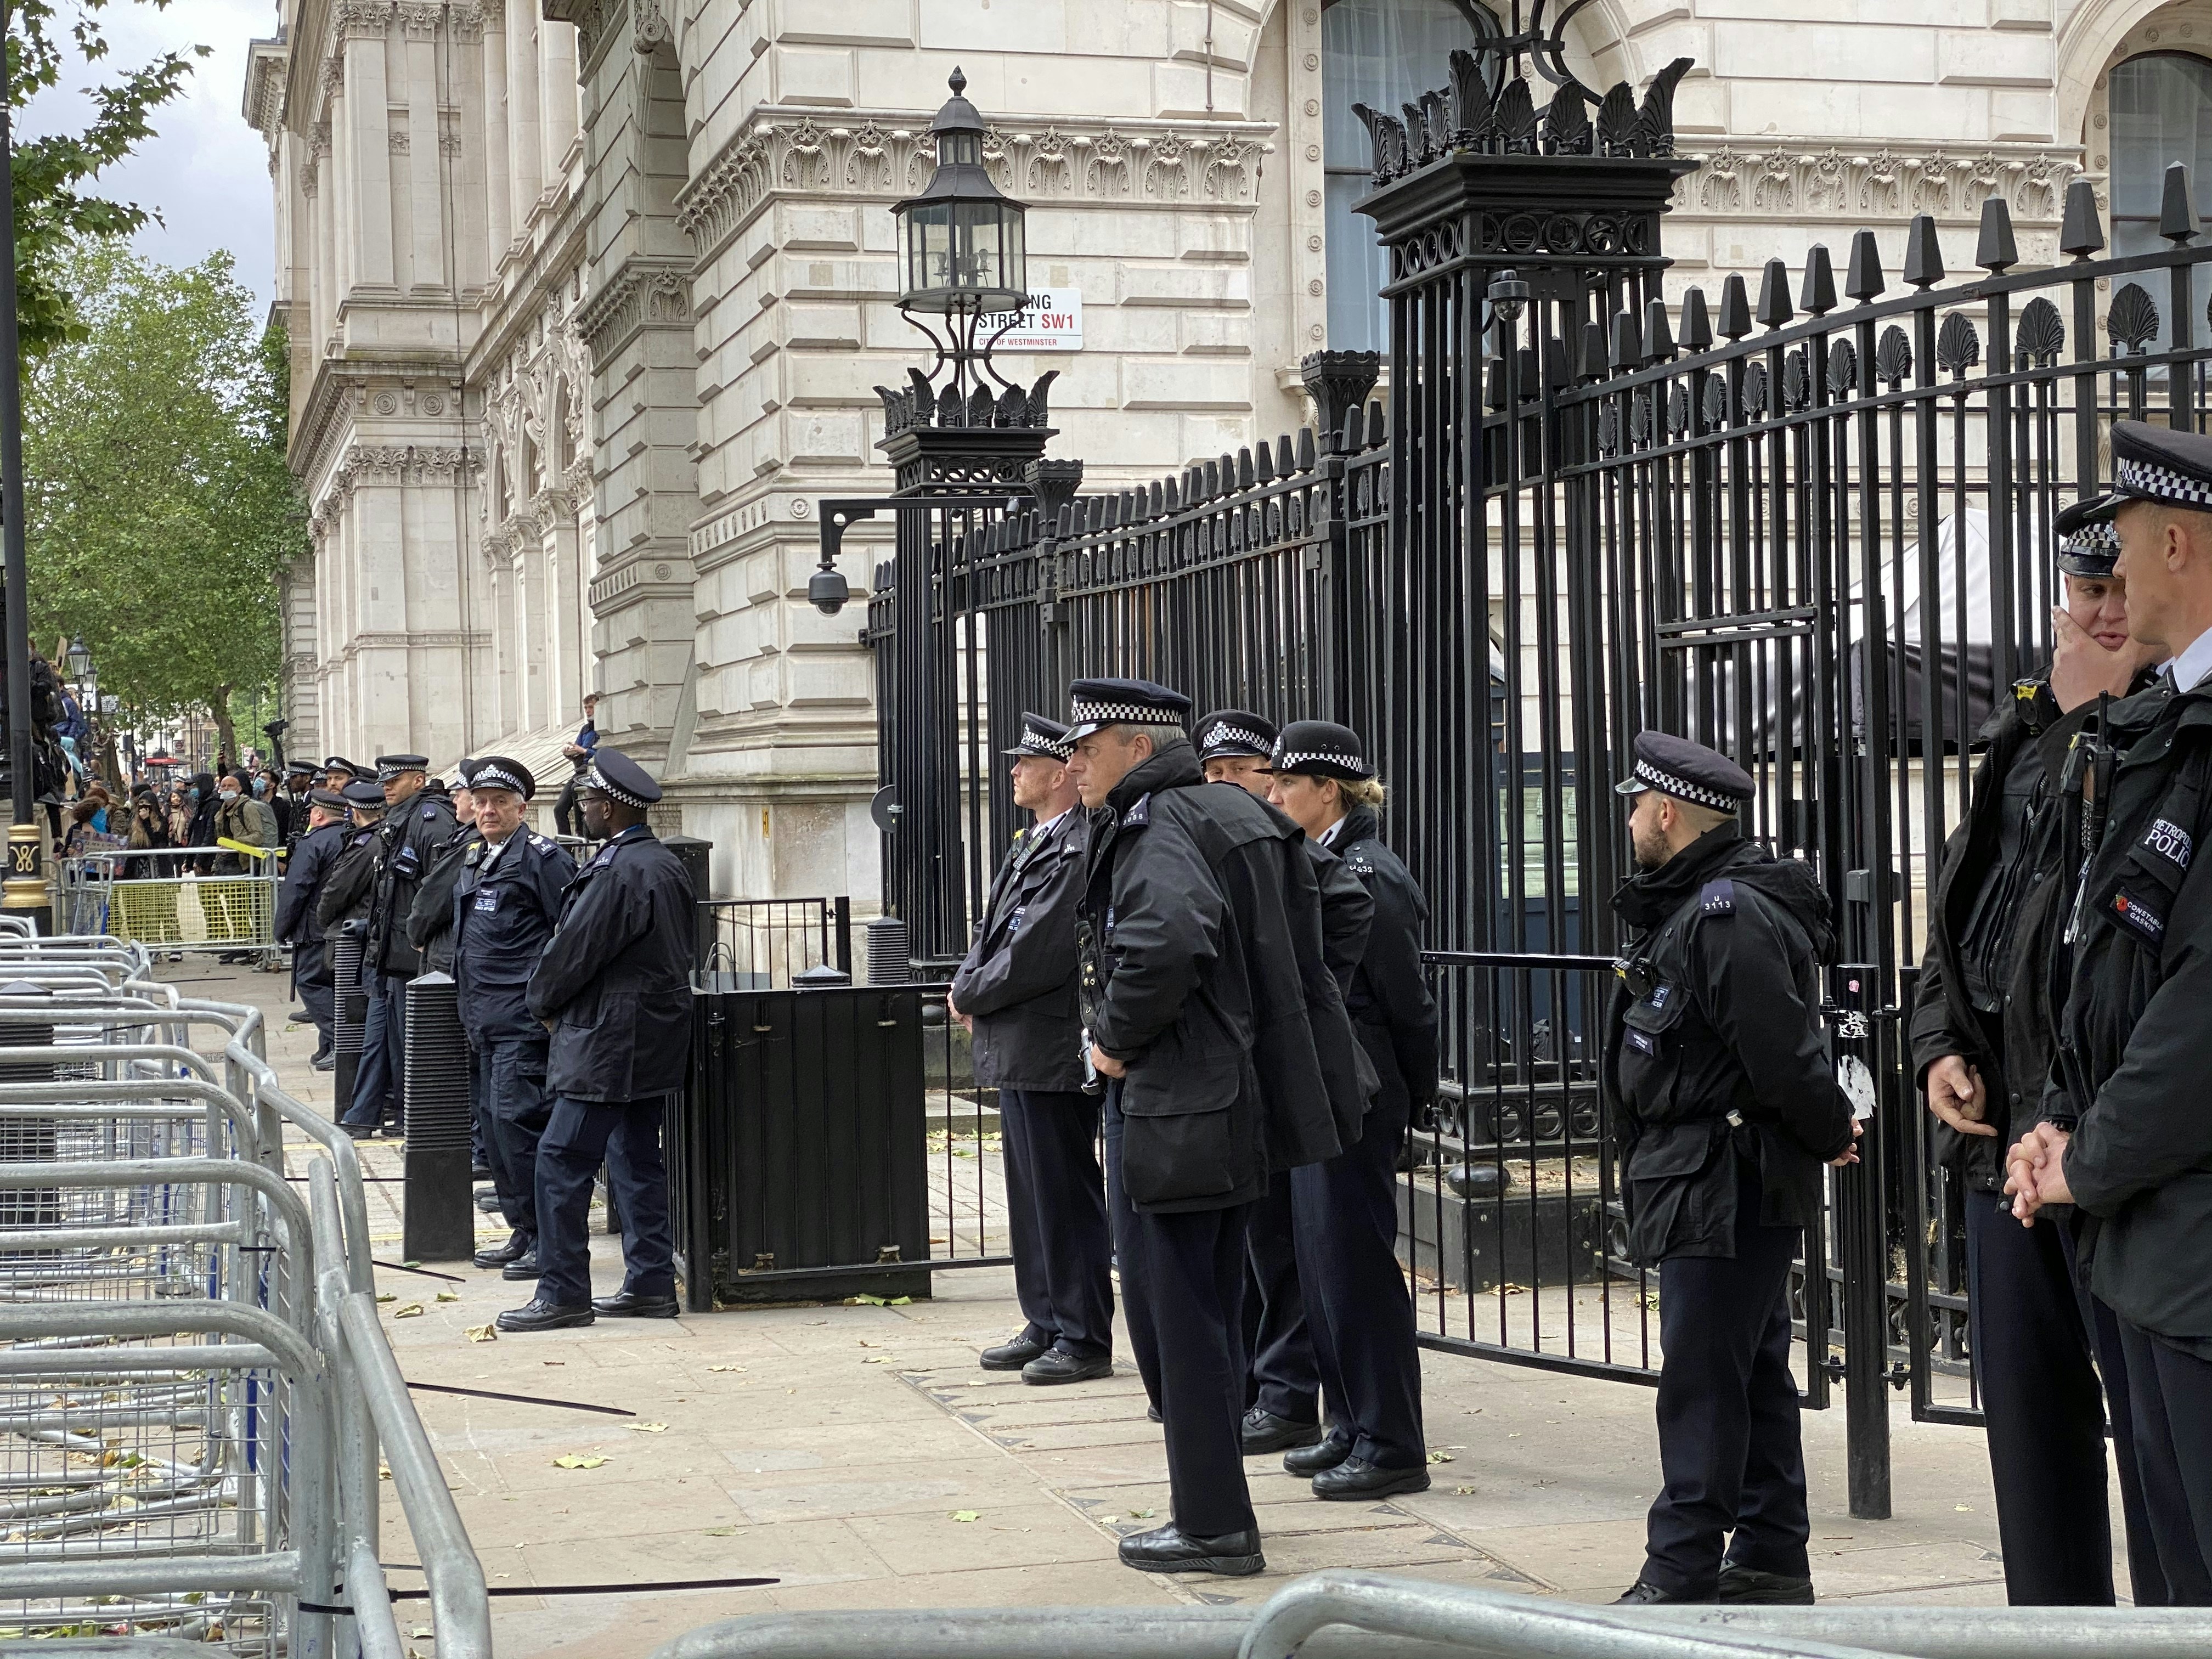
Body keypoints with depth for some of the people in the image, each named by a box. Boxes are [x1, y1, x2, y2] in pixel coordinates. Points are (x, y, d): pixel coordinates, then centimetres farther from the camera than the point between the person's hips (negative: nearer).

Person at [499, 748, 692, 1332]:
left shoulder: (620, 873, -20)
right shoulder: (665, 864, 11)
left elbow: (575, 950, -17)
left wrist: (543, 1001, 4)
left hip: (610, 1043, -10)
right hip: (653, 1038, 10)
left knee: (562, 1161, -6)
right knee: (637, 1161, 14)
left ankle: (564, 1293, -5)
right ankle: (651, 1284, 17)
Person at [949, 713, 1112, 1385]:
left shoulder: (1074, 852, -17)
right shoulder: (1033, 845, 15)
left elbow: (1035, 956, -22)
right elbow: (997, 938, 20)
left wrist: (968, 994, -8)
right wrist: (971, 989, 2)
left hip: (1052, 1050, -10)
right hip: (1019, 1052, 10)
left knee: (1066, 1197, -4)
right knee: (1032, 1195, 16)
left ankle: (1084, 1341, 3)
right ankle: (1046, 1327, 25)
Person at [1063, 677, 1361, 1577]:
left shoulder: (1155, 828, -15)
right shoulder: (1238, 818, 14)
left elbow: (1164, 944, -35)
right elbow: (1297, 963, 19)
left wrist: (1116, 1041, -19)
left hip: (1170, 1108, -10)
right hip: (1241, 1097, 10)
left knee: (1175, 1315, -2)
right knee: (1213, 1312, 17)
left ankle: (1213, 1525, 3)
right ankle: (1215, 1509, 26)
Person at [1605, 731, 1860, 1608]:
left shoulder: (1729, 914, -19)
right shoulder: (1691, 908, 14)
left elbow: (1783, 1050, -22)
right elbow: (1782, 1060, 19)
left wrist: (1830, 1133, -8)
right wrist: (1825, 1131, 13)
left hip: (1727, 1186, -11)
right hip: (1715, 1182, 11)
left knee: (1701, 1381, -7)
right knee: (1755, 1375, 15)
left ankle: (1681, 1575, -2)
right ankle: (1770, 1561, 24)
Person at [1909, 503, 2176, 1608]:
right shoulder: (2020, 738, 16)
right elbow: (1954, 916, 21)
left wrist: (2095, 715, -17)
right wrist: (1939, 1047, 7)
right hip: (2001, 1130, 8)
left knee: (2155, 1414, -3)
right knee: (2029, 1404, 15)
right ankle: (2055, 1616, 26)